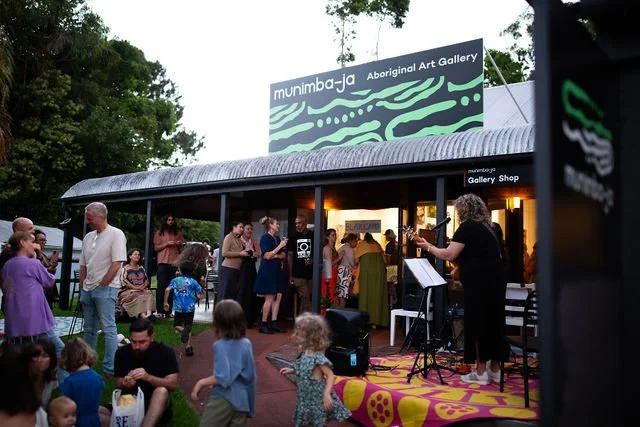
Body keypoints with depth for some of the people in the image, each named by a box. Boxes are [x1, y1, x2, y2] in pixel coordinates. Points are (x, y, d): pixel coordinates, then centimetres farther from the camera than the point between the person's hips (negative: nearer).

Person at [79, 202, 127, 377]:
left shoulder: (116, 234, -10)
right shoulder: (88, 237, 11)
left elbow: (117, 264, -16)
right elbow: (83, 265, 16)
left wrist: (101, 285, -13)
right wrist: (83, 286, 8)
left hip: (106, 289, -7)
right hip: (87, 290, 8)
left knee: (109, 328, -6)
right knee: (89, 328, 16)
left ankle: (110, 368, -3)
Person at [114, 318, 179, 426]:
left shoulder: (165, 352, -11)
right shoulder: (122, 353, -4)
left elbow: (173, 384, -17)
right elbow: (119, 386, 0)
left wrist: (148, 377, -32)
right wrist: (126, 385, -24)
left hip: (156, 403, -2)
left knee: (161, 391, -37)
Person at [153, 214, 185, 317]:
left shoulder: (178, 233, 14)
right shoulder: (159, 233, 8)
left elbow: (182, 247, 20)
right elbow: (156, 248, 3)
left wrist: (179, 244, -2)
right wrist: (167, 243, -9)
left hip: (174, 263, 2)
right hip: (163, 263, -2)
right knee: (161, 286, -4)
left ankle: (169, 311, 1)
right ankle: (160, 311, -1)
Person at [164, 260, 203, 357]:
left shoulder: (175, 280, 4)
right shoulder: (194, 282, 1)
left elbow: (167, 290, -11)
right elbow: (199, 296, -3)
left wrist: (165, 302, -1)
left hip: (179, 307, 0)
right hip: (190, 308, 0)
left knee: (177, 325, 17)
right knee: (188, 326, 10)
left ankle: (183, 330, -19)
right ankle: (188, 347, -2)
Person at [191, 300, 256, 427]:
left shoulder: (220, 345, -17)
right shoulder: (247, 344, 0)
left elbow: (222, 377, -22)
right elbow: (250, 374, 8)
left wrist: (201, 383, -10)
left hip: (223, 399, -6)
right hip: (242, 400, 6)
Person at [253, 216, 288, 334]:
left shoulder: (277, 239, 15)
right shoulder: (265, 237, -8)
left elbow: (283, 255, 13)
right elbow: (267, 256, -15)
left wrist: (275, 256, -8)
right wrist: (279, 246, -15)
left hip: (276, 270, 8)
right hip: (267, 270, -8)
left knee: (278, 296, 4)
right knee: (270, 298, -7)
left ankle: (273, 323, 9)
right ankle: (263, 325, 0)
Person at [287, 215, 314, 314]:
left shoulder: (313, 236, 3)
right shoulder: (293, 236, 4)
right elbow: (290, 256, 5)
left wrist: (313, 261, -12)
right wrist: (290, 275, 2)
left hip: (311, 273, 1)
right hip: (298, 273, -1)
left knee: (307, 298, 5)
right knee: (305, 298, -7)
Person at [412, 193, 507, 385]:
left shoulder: (467, 227, -9)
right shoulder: (487, 228, 18)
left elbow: (448, 255, -13)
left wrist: (429, 247, 1)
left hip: (480, 282, -9)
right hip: (495, 279, 9)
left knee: (477, 323, -1)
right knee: (493, 322, 13)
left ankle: (481, 372, 4)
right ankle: (495, 369, 19)